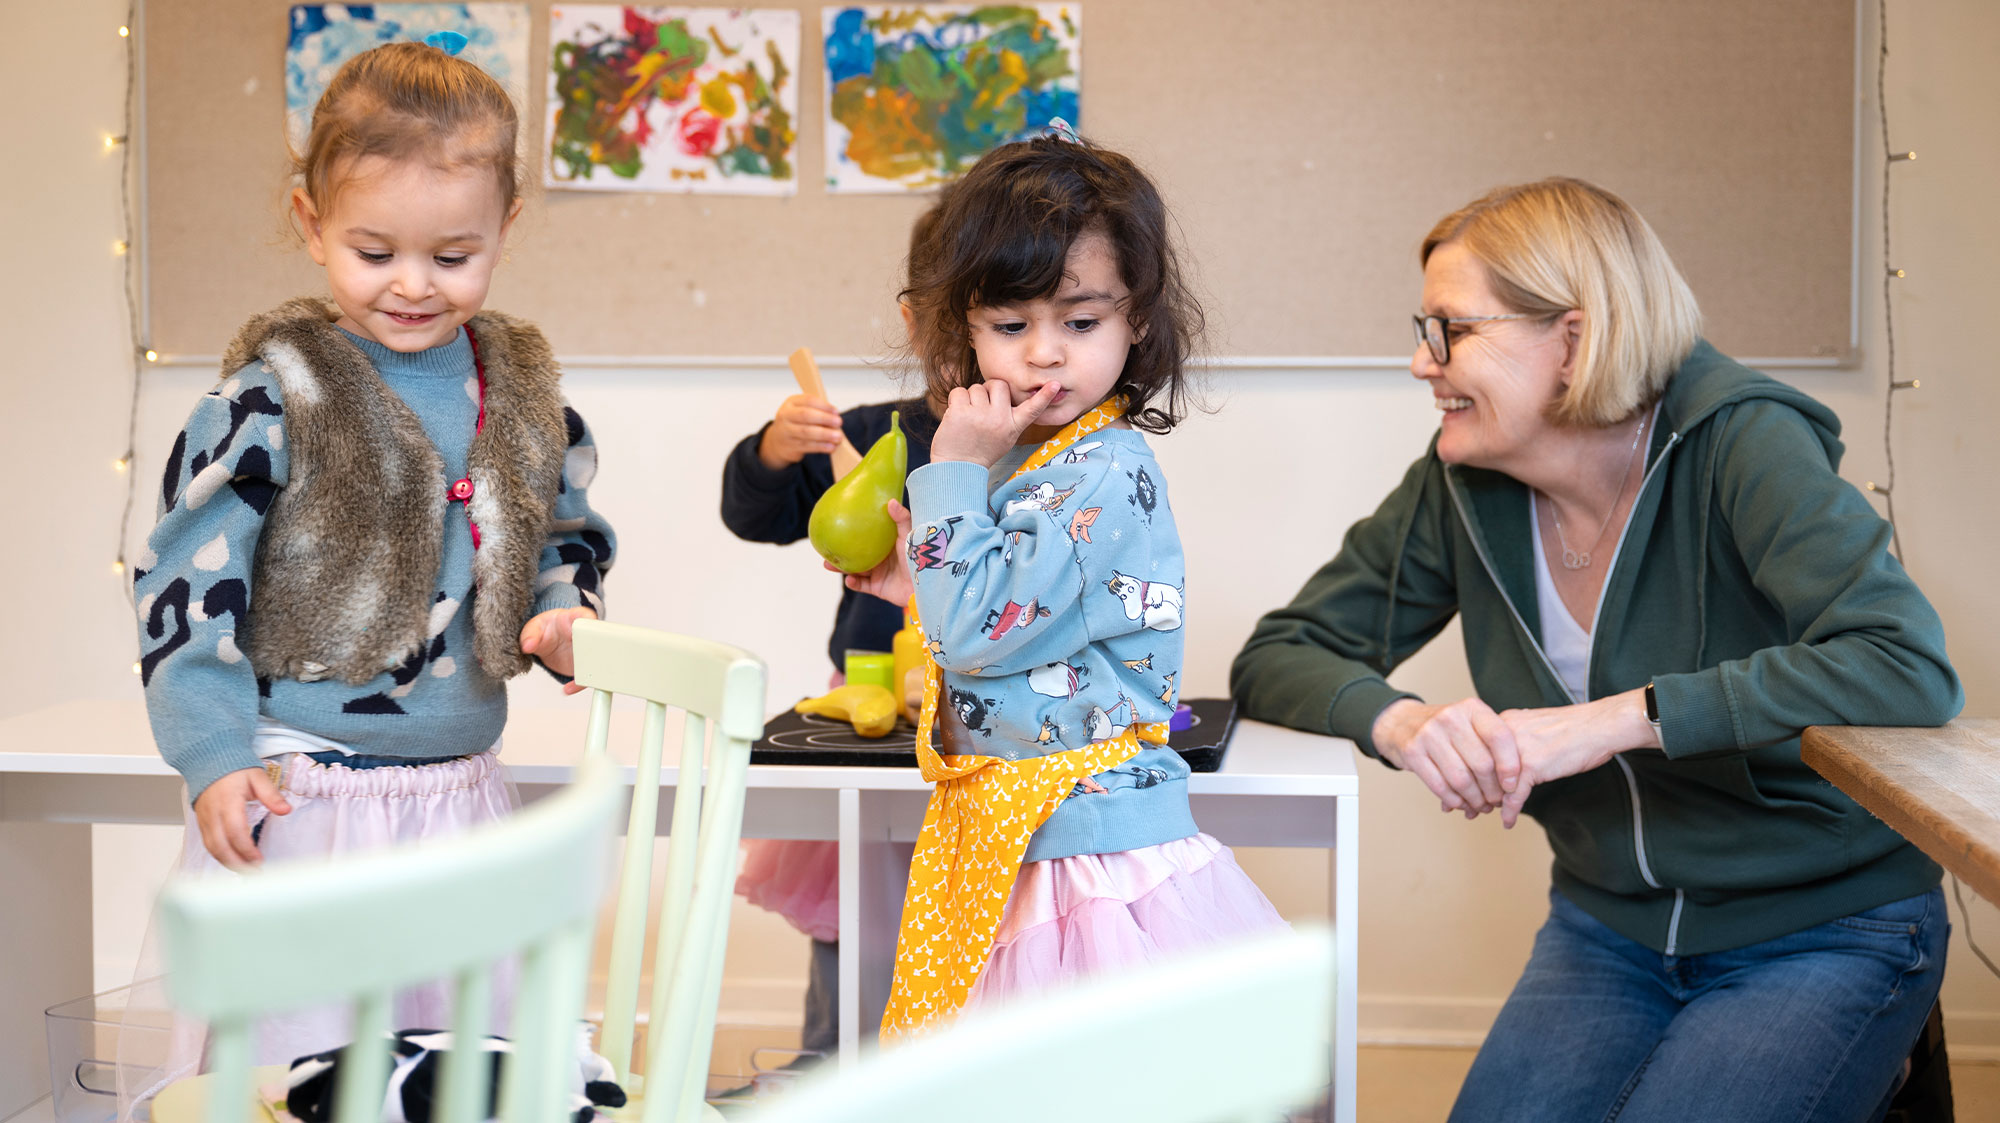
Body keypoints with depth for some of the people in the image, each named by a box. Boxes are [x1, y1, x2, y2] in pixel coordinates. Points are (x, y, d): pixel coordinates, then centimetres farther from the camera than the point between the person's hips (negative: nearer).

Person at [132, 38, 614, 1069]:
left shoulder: (521, 386, 5)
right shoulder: (277, 392, -10)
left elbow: (566, 533, 19)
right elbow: (188, 580, -8)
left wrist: (565, 612, -3)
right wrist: (215, 757, -12)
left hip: (462, 788, 5)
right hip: (299, 792, -5)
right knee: (300, 1041, 0)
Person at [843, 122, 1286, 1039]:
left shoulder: (1104, 476, -18)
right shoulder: (1023, 459, 11)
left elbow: (979, 634, -22)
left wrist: (954, 474, -16)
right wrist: (919, 581, 10)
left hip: (1095, 858, -9)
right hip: (1002, 860, 9)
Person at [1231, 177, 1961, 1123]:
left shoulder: (1739, 448, -18)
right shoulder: (1460, 488, -4)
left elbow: (1912, 669, -31)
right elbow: (1278, 656, 0)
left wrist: (1617, 719, -35)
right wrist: (1396, 719, -24)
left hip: (1828, 932, -3)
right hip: (1608, 929, 4)